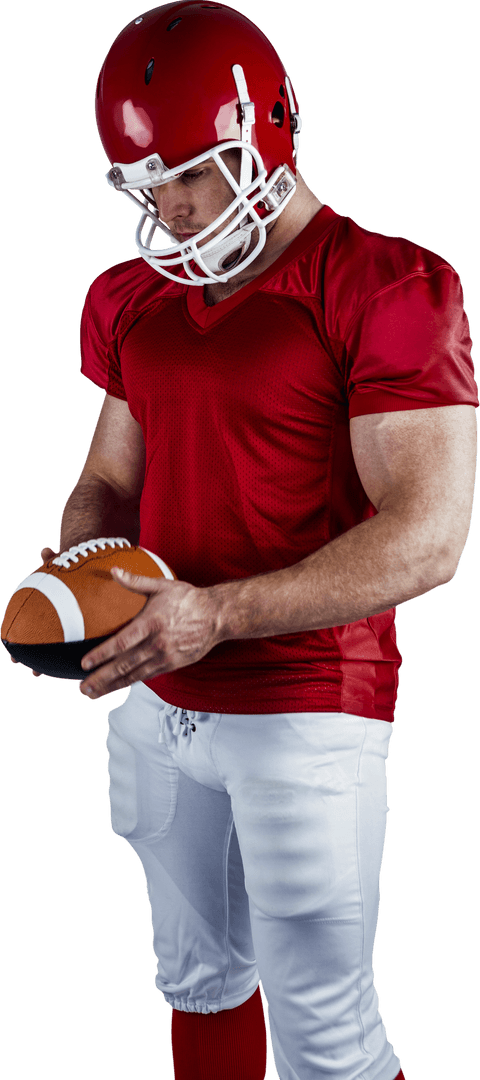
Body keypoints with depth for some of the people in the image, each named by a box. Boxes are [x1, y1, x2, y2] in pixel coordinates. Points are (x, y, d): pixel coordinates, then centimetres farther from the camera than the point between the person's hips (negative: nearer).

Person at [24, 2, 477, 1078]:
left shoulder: (387, 292, -14)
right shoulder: (132, 301, 8)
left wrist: (216, 613, -27)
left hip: (306, 708, -6)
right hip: (160, 704, 6)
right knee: (199, 972, 21)